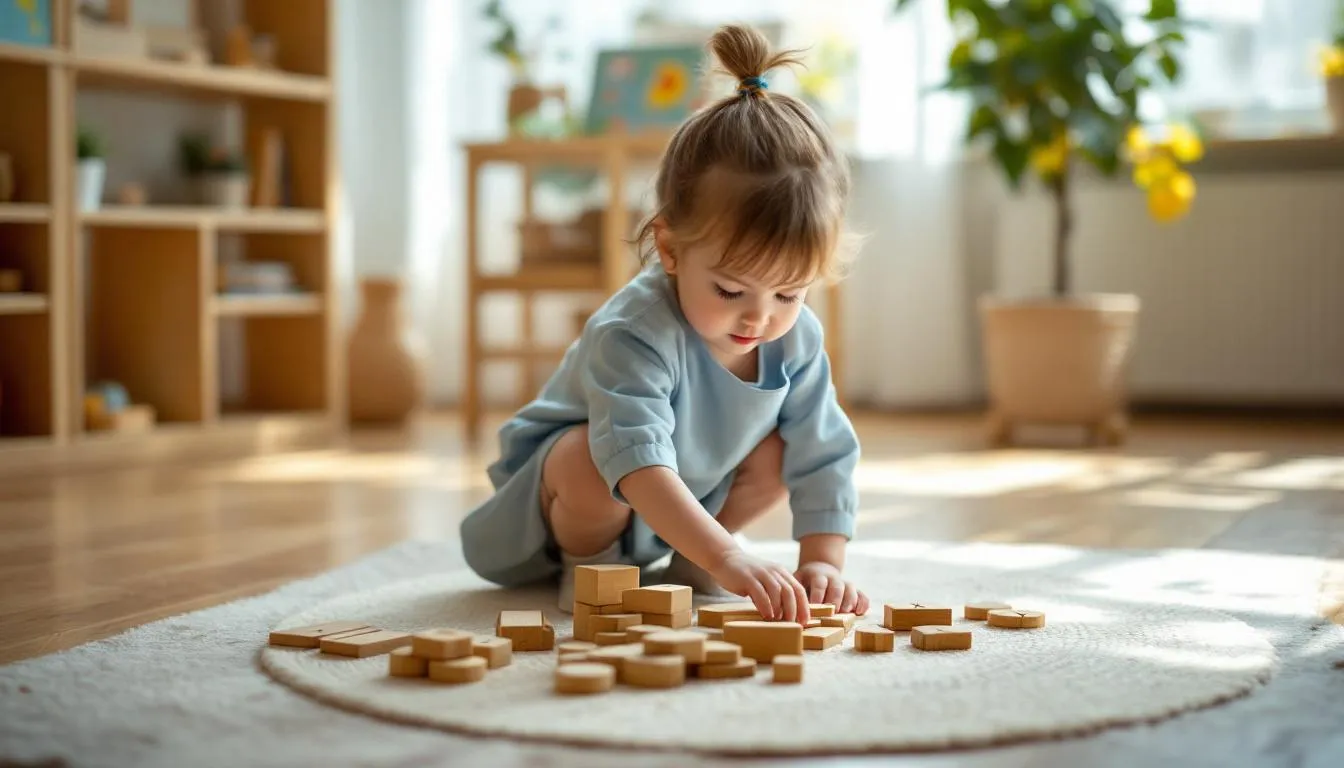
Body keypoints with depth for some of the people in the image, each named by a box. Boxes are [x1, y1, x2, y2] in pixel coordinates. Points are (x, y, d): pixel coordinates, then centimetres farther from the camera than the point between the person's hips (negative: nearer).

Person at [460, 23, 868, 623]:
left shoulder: (796, 339, -18)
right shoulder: (636, 332, -39)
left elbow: (824, 457, -14)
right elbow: (637, 462, -51)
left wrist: (823, 562, -26)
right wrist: (725, 558, -61)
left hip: (687, 502, 6)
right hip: (557, 469, -6)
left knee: (778, 454, -15)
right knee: (593, 462, -38)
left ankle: (684, 561, 7)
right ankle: (587, 560, -7)